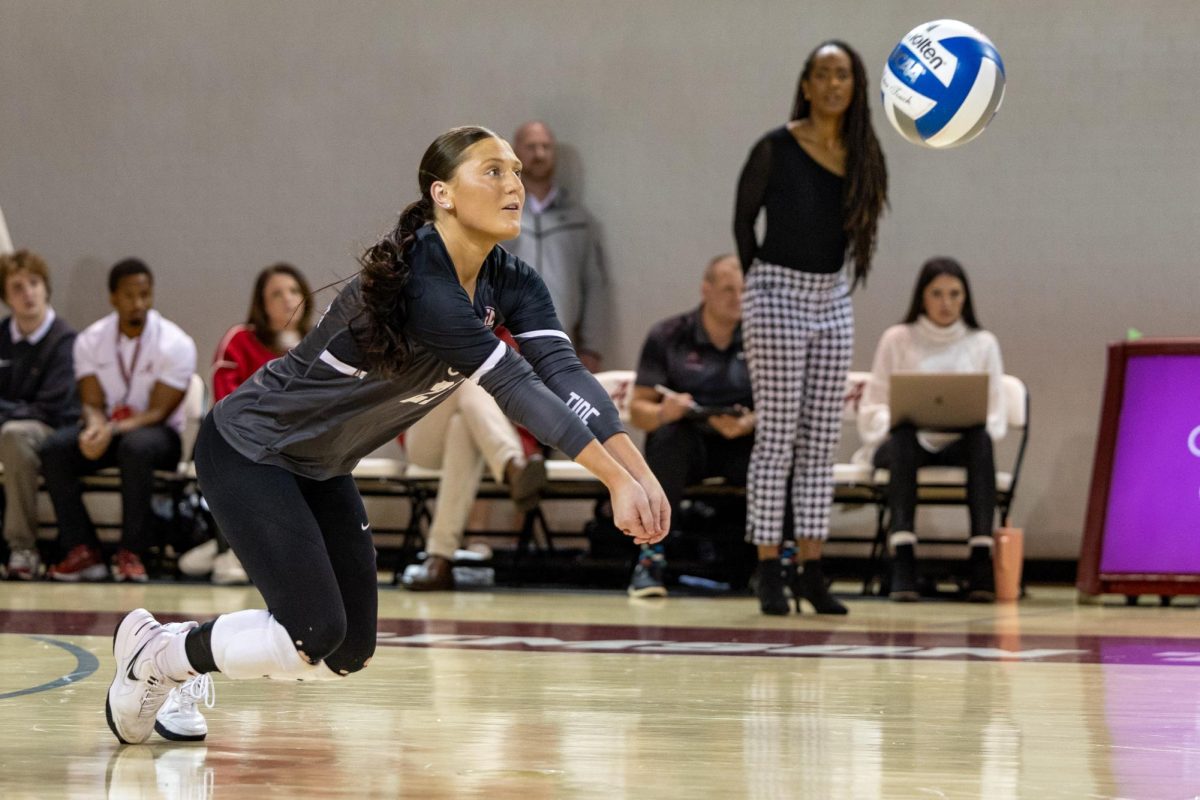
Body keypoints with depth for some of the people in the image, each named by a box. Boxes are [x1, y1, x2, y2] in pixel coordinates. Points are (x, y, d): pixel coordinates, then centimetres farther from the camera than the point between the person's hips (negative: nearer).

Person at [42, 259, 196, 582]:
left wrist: (112, 431, -31)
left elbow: (158, 412, -14)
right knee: (54, 448, -26)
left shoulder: (175, 344, -10)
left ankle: (131, 552, -30)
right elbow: (92, 403, -3)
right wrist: (95, 427, -29)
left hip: (160, 434, -3)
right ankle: (83, 550, -25)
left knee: (136, 447, -40)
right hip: (107, 428, 3)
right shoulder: (91, 340, 2)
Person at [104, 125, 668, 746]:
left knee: (349, 653, 8)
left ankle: (168, 649, 23)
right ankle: (151, 659, 8)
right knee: (316, 636, -16)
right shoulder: (418, 285, -32)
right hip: (245, 451, -9)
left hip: (319, 470, 9)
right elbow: (513, 387, -36)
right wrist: (615, 479, -39)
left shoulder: (511, 285, -6)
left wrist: (640, 473, -32)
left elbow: (564, 371, -18)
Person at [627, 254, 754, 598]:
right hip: (687, 445, 0)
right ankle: (650, 558, -30)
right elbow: (638, 408, -5)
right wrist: (661, 413, -30)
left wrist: (748, 424, -28)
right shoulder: (668, 337, -2)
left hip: (742, 446, 0)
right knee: (668, 433, -35)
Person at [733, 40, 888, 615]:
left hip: (833, 300, 5)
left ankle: (810, 567, 8)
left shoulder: (861, 157, 4)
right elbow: (743, 220, 1)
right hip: (778, 294, -5)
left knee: (821, 441, 5)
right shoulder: (776, 149, -9)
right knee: (777, 438, -5)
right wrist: (764, 283, 5)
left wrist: (841, 281, 7)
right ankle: (769, 569, -2)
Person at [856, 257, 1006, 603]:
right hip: (905, 445, -1)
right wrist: (896, 421, -14)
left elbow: (995, 417, 9)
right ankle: (902, 559, -52)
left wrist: (974, 423, -14)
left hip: (960, 446, 1)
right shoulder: (897, 340, 11)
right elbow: (873, 409, 8)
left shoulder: (983, 344, 14)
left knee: (980, 437, -35)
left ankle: (981, 559, -45)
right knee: (904, 433, -38)